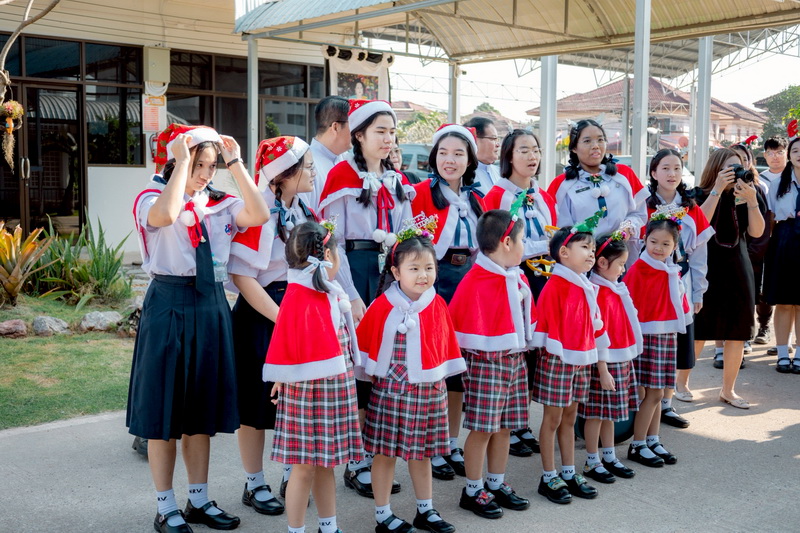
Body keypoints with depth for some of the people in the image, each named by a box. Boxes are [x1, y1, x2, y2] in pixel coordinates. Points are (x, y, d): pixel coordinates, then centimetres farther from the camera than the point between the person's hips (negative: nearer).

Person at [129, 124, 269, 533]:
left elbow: (259, 215, -11)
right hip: (169, 306, -5)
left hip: (211, 307, 5)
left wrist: (236, 163, -8)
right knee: (164, 410, 4)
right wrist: (182, 161, -21)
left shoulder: (219, 204, 8)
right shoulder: (151, 198, -5)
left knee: (202, 411, 14)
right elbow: (166, 214, -30)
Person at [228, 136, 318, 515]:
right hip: (260, 317, -7)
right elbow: (242, 276, -20)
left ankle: (291, 478, 29)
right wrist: (282, 319, -22)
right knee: (257, 404, 5)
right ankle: (254, 486, 21)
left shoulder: (304, 210, 7)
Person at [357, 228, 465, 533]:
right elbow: (364, 344, -4)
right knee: (386, 451, 5)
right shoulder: (383, 307, -12)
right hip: (391, 390, -4)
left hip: (429, 390, 4)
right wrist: (370, 373, -2)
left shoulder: (438, 306, 1)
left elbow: (446, 345, 10)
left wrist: (443, 376, 10)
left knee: (422, 451, 16)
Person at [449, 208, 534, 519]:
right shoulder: (475, 282, -18)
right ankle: (473, 491, 15)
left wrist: (524, 345, 11)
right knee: (482, 428, 1)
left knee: (505, 426, 15)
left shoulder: (518, 279, 9)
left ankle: (497, 484, 28)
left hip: (515, 359, 8)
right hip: (486, 361, -8)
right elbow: (457, 321, -17)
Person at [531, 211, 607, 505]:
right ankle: (549, 478, 11)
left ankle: (569, 474, 24)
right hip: (557, 359, -8)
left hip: (581, 359, 8)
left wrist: (590, 355, 14)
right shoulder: (554, 287, -15)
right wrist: (555, 354, -17)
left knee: (569, 418, 15)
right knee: (553, 419, 2)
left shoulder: (586, 288, 11)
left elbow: (593, 325, 16)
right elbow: (547, 324, -17)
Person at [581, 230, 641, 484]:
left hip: (621, 360, 9)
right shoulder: (596, 292, -17)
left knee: (610, 411, 18)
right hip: (604, 363, -9)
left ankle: (609, 457, 29)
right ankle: (592, 463, 13)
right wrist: (603, 370, -20)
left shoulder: (616, 289, 11)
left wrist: (625, 361, 17)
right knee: (597, 413, 2)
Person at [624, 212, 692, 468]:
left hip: (667, 336, 7)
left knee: (655, 393, 13)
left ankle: (653, 441, 23)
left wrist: (673, 331, 14)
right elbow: (628, 305, -15)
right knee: (652, 393, -4)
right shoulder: (638, 269, -13)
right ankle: (637, 446, 7)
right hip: (646, 336, -7)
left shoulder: (672, 271, 9)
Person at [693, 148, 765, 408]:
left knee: (738, 333, 7)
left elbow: (756, 232, -3)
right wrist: (718, 189, -22)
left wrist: (751, 200, -17)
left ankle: (728, 389, 20)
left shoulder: (745, 195, 6)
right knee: (699, 332, 1)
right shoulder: (700, 195, -4)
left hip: (738, 271, 4)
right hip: (706, 270, -4)